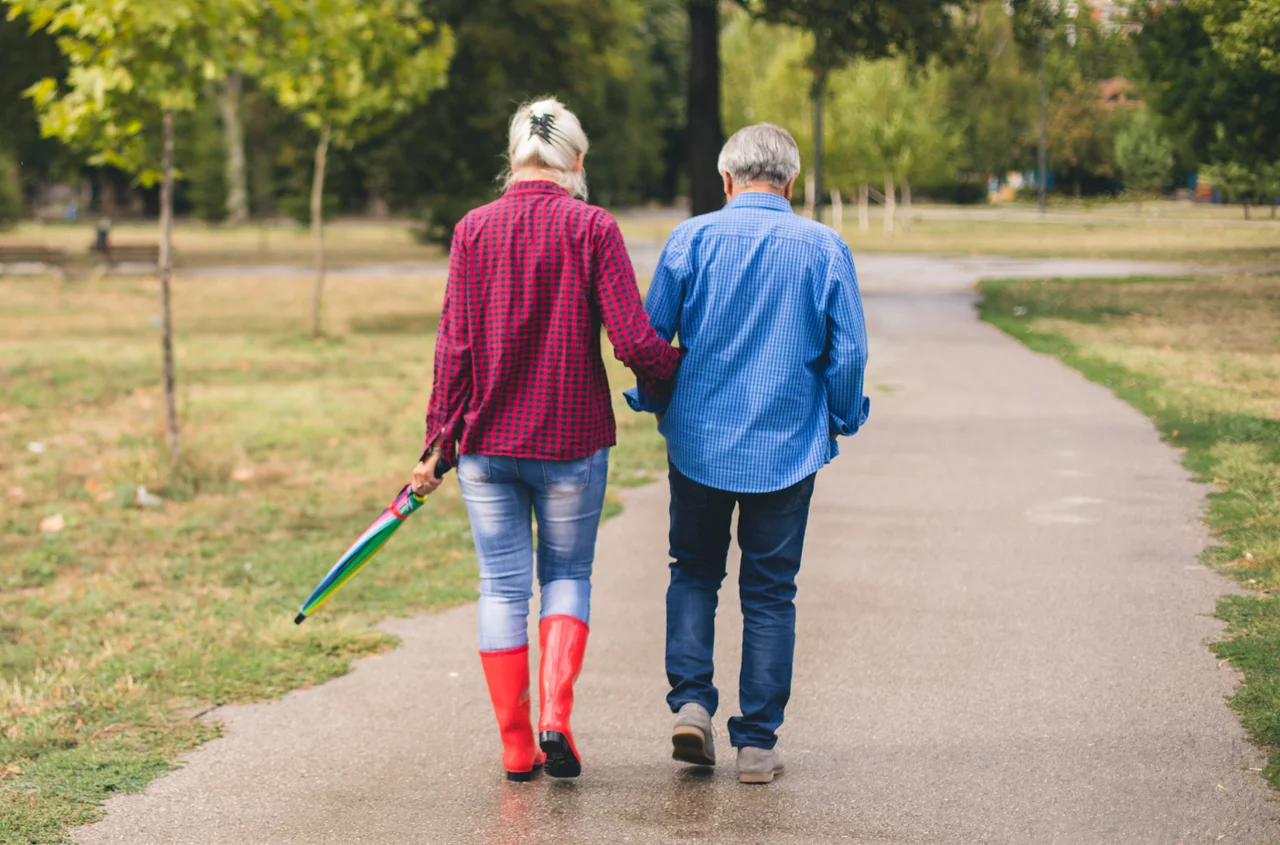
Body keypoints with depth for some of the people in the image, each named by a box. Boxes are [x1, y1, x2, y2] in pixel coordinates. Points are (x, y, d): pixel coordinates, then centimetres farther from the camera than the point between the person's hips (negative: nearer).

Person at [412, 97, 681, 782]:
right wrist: (684, 372, 7)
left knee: (503, 586, 10)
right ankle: (555, 714, -2)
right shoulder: (593, 228, -8)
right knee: (568, 575, 16)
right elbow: (635, 342, -13)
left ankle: (516, 747, 13)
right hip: (572, 439, -1)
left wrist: (439, 445, 3)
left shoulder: (473, 230, -2)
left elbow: (453, 349, -3)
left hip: (486, 441, 1)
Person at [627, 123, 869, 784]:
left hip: (699, 441, 0)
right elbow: (848, 351, -1)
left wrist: (654, 404, 17)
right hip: (788, 448, 0)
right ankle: (757, 743, 8)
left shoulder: (691, 239, -2)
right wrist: (839, 422, 15)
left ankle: (691, 700, 0)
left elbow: (651, 334, 0)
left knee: (694, 572, 18)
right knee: (770, 592, 8)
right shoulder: (825, 248, -2)